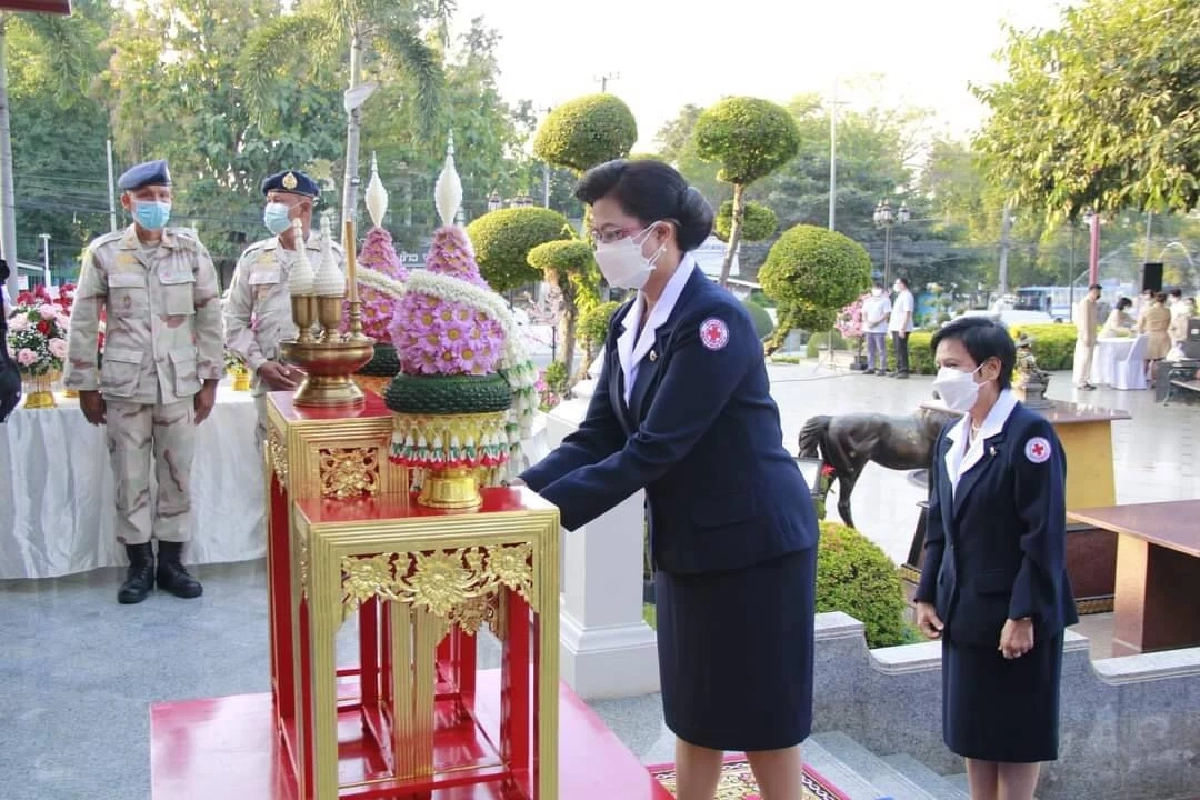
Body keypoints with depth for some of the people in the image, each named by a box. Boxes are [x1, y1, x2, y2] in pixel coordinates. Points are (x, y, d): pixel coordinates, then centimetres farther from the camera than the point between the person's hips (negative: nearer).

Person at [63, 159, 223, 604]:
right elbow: (83, 322, 3)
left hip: (179, 384, 1)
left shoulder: (191, 249, 0)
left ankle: (171, 563, 20)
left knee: (177, 476, 7)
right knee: (130, 478, 6)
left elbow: (210, 317, 3)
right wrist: (85, 386, 2)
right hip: (124, 385, -1)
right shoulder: (104, 252, -2)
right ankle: (139, 566, 19)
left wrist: (210, 380, 2)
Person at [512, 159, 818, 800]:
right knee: (693, 713, 18)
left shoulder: (714, 321, -23)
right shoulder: (627, 324, 4)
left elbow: (651, 452, -27)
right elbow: (596, 438, 1)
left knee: (761, 720, 7)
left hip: (753, 541, -8)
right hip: (688, 543, 8)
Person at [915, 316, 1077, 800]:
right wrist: (927, 594, 9)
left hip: (1016, 615, -7)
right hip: (965, 611, 8)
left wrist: (1025, 615, -20)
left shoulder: (1030, 434, -17)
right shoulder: (951, 438, 8)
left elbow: (1045, 536, -19)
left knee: (1016, 737, 7)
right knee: (972, 730, 16)